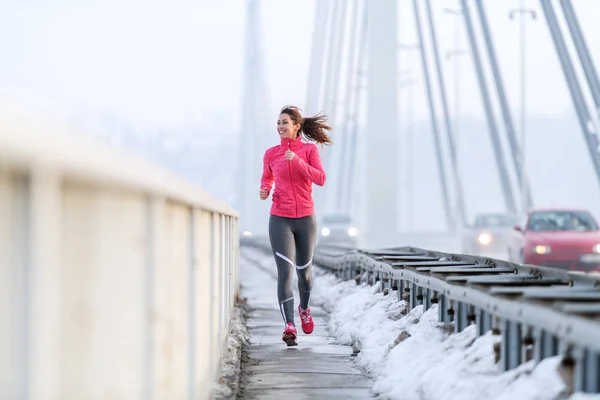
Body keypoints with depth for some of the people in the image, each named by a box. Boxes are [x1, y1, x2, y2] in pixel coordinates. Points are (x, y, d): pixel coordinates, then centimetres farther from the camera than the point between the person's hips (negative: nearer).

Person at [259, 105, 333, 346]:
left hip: (305, 219, 1)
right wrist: (264, 190, -2)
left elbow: (320, 179, -12)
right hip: (280, 220, -1)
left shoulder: (309, 150, 0)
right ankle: (289, 326, -21)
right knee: (285, 272, -15)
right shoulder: (271, 154, 4)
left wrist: (297, 161, -22)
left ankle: (304, 308, 45)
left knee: (304, 271, 15)